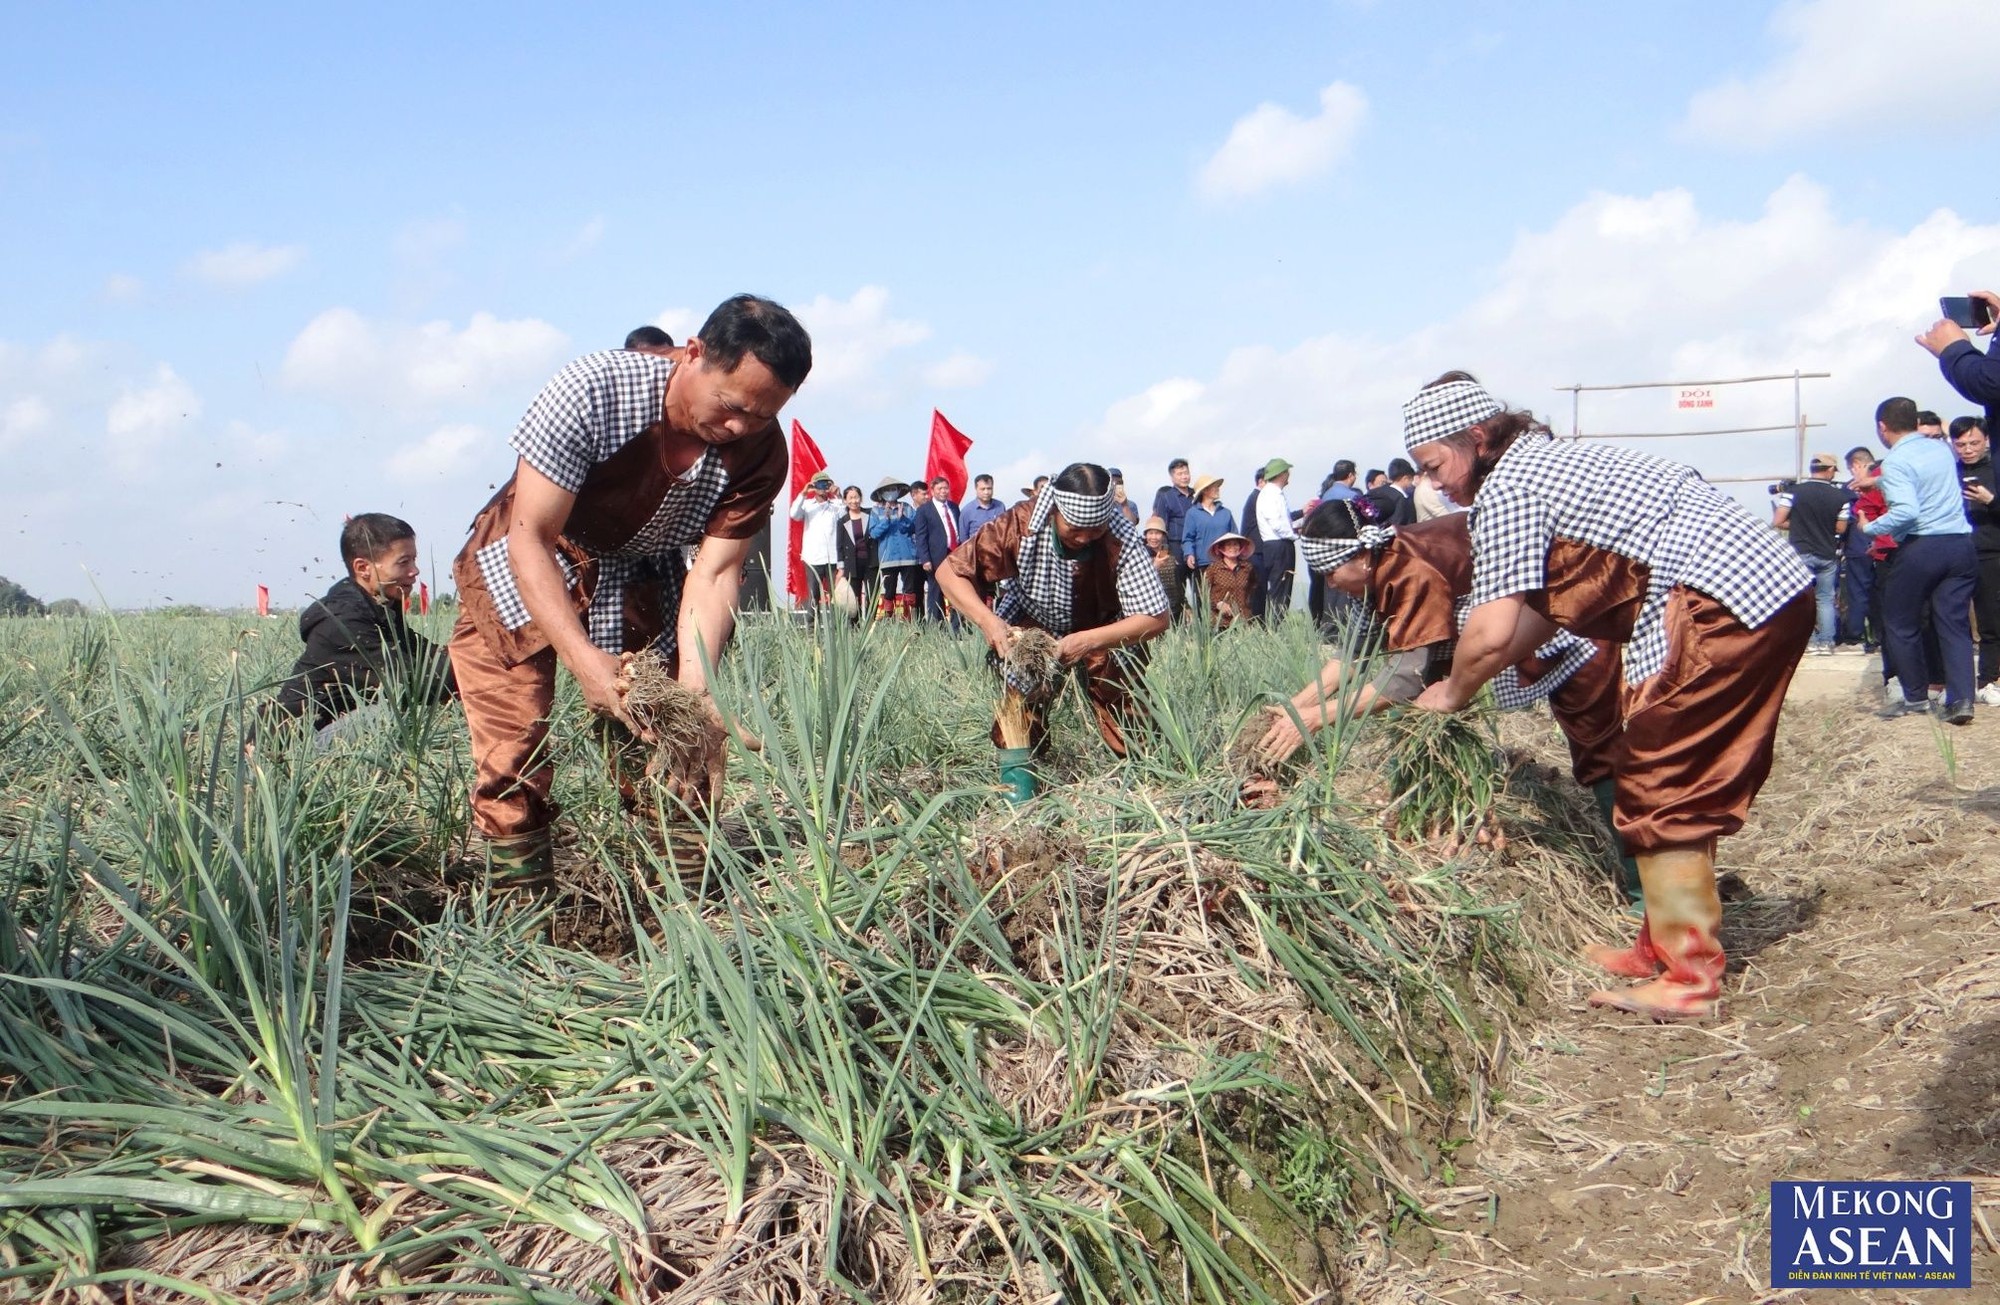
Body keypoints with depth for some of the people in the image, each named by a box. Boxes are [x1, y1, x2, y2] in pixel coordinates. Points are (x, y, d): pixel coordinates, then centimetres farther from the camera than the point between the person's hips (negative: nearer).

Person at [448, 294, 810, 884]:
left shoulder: (761, 452, -21)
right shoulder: (592, 391, -32)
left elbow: (714, 572, -20)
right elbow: (530, 536, -29)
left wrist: (694, 690, -35)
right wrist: (583, 657, -40)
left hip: (640, 582, 3)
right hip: (522, 572, -3)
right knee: (513, 764, -10)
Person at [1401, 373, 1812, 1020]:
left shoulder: (1505, 488, -9)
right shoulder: (1554, 460, 21)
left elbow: (1492, 632, -15)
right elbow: (1546, 609, 24)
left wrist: (1453, 694, 4)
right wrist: (1470, 678, 22)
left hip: (1722, 606, -10)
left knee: (1658, 786, -3)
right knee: (1695, 784, 17)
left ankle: (1687, 978, 2)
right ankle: (1667, 943, 26)